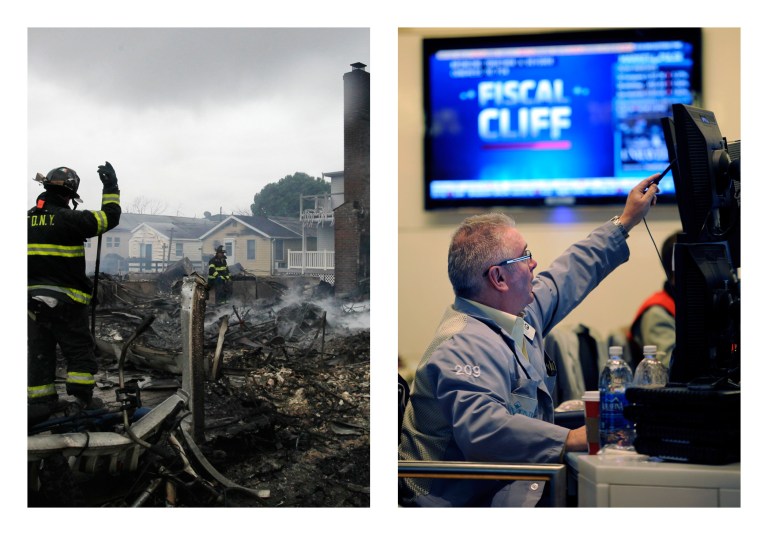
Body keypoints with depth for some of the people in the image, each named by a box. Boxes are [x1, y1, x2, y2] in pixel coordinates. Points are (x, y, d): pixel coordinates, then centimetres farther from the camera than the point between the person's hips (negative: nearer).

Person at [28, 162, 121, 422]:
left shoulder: (28, 219, 6)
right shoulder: (69, 219, -13)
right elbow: (110, 217, -5)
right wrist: (111, 187, 7)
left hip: (33, 298, 5)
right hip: (66, 299, -5)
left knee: (39, 351, 10)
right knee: (79, 350, 6)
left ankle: (40, 404, 11)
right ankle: (82, 399, 4)